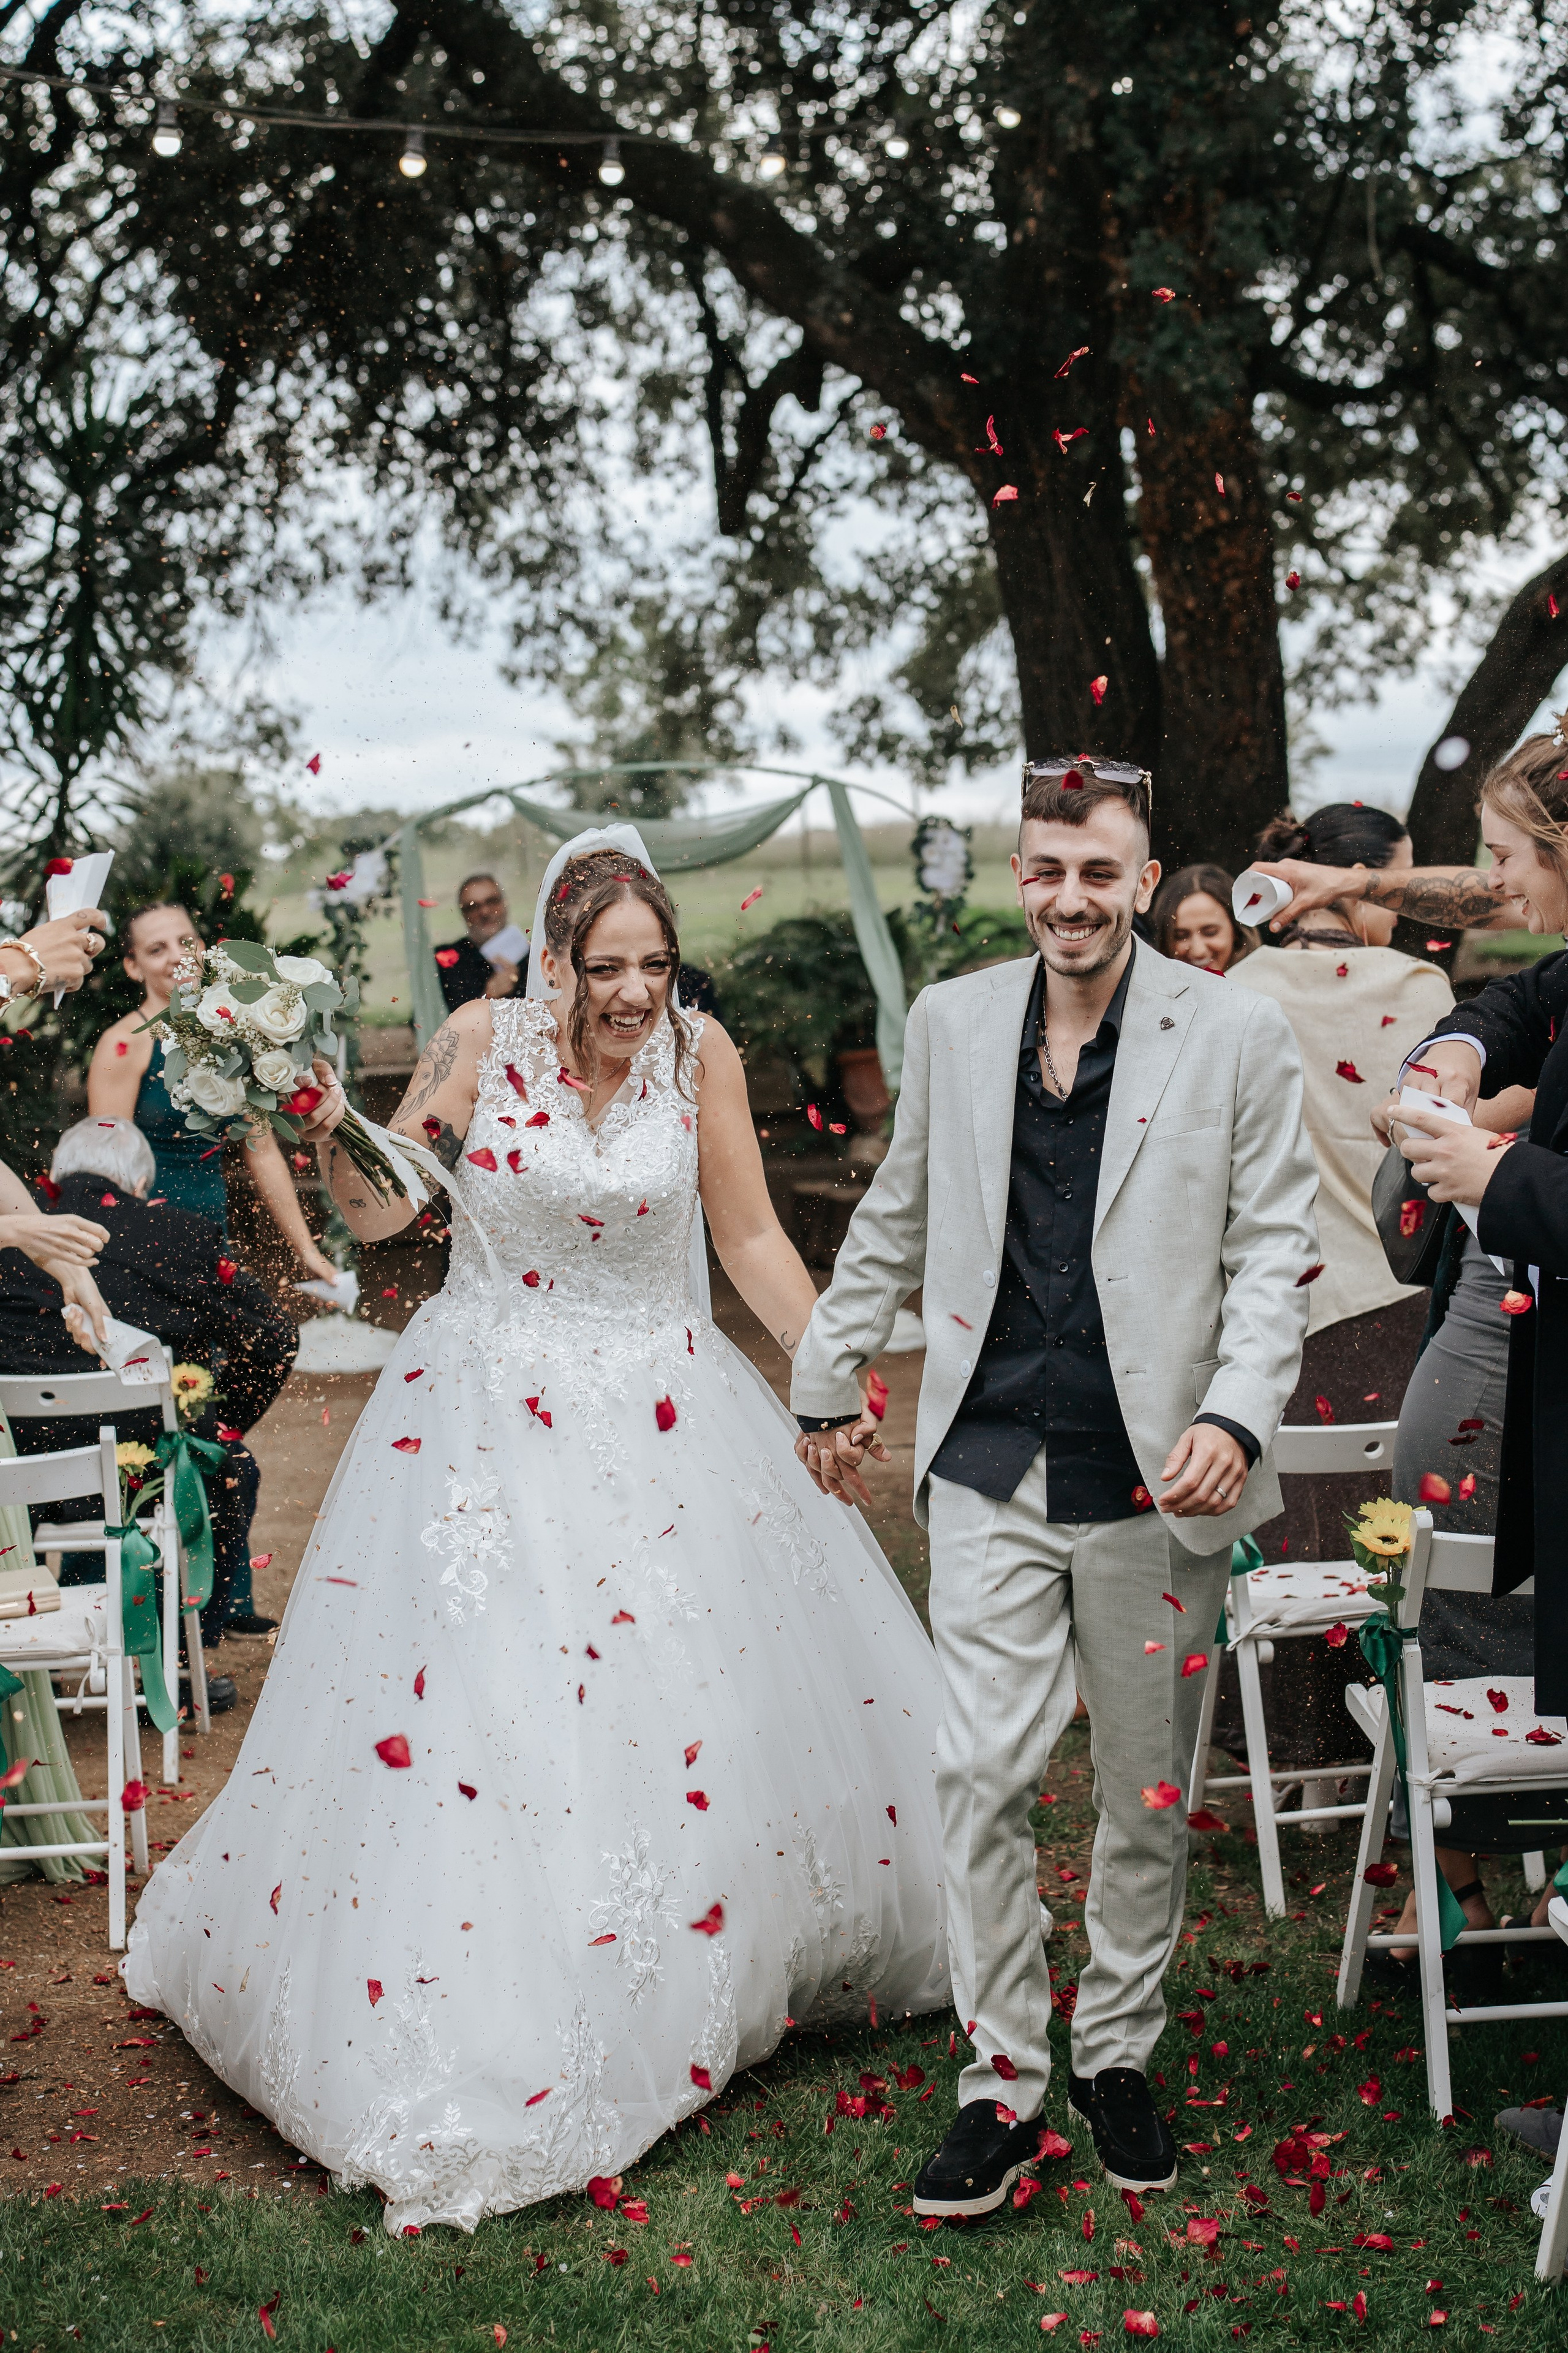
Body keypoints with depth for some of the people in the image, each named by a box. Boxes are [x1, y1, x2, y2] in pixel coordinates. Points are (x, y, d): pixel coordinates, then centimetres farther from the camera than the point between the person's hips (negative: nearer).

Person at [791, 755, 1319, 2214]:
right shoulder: (951, 1022, 6)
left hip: (1157, 1479, -1)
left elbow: (1273, 1251, -2)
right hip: (991, 1468, 1)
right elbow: (898, 1220, 18)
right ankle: (1001, 2082, 12)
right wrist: (832, 1378, 23)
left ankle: (1117, 2056, 30)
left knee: (1148, 1789, 11)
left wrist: (1237, 1416, -16)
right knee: (982, 1775, -2)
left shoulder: (1238, 1035, -3)